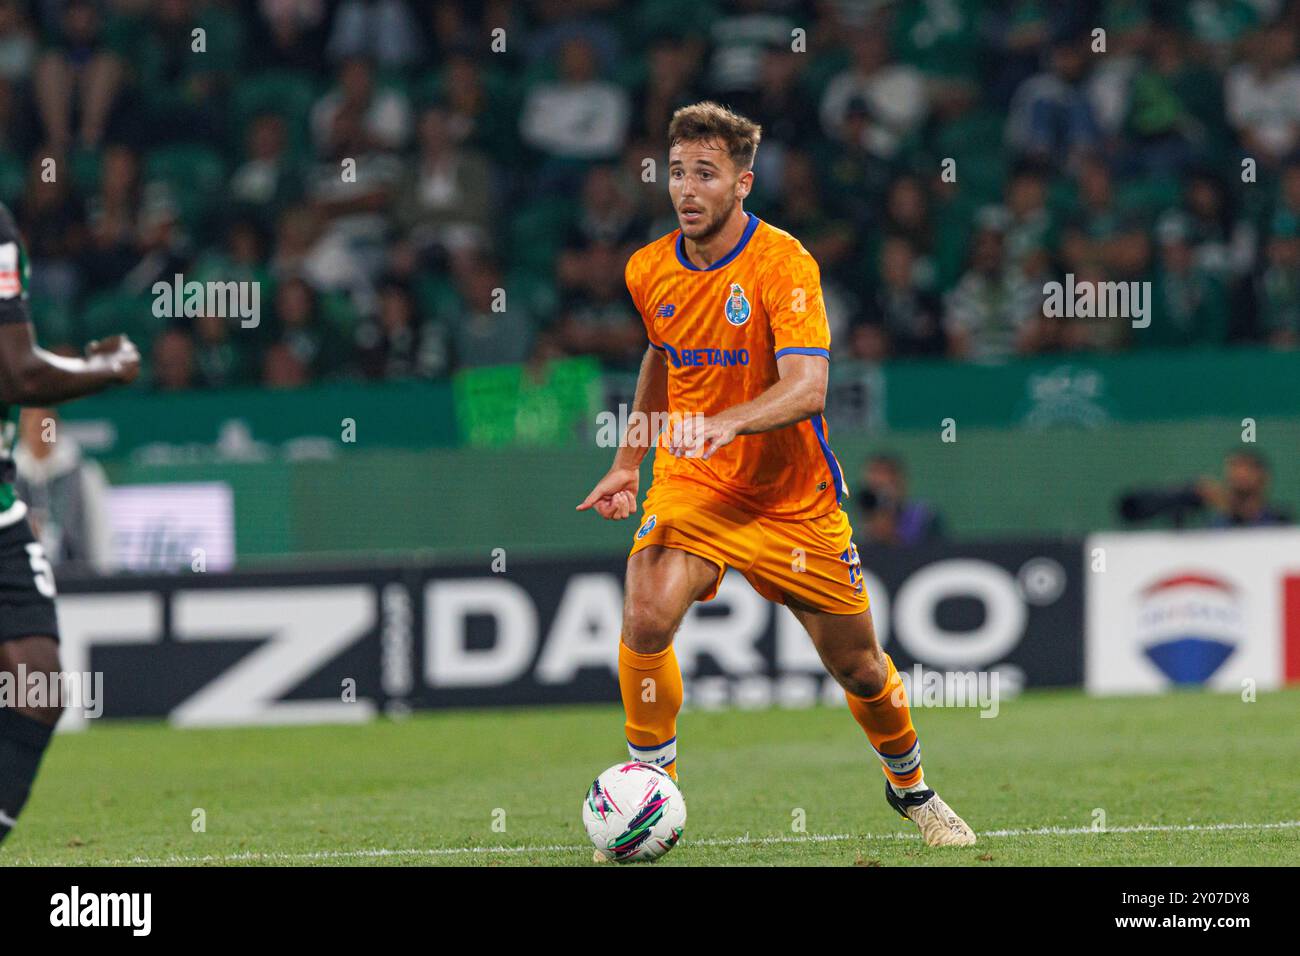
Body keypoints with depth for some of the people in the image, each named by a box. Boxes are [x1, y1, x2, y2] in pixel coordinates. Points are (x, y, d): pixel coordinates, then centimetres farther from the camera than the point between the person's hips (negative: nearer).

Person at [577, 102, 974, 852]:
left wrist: (728, 423, -47)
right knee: (647, 619, -24)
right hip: (690, 484, 3)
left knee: (858, 665, 8)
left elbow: (807, 388, -31)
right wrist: (628, 462, 17)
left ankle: (911, 788, 37)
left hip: (792, 499, -3)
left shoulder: (783, 263, -19)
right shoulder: (650, 271, -1)